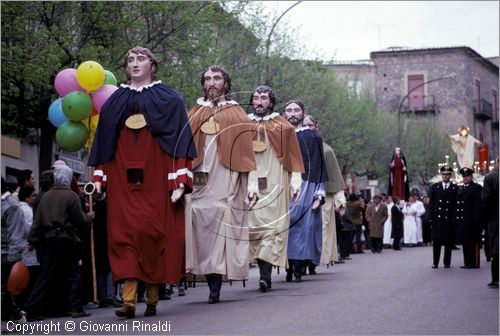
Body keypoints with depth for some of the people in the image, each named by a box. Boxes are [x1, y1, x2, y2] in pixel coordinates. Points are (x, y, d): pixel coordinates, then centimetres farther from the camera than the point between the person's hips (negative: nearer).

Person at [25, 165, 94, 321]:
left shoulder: (46, 196, 8)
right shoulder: (71, 196, -7)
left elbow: (37, 220, 7)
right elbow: (79, 220, -7)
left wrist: (33, 239, 10)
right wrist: (88, 217, 12)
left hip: (47, 239, 5)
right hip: (66, 240, -5)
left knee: (45, 275, 7)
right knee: (73, 275, 7)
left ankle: (32, 311, 2)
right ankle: (76, 309, 2)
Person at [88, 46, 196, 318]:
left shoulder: (169, 99, 8)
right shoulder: (115, 102, 17)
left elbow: (179, 139, 1)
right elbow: (103, 142, 17)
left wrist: (180, 180, -9)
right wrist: (100, 178, 7)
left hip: (157, 178, -2)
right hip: (123, 180, 2)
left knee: (155, 232, -5)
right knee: (125, 233, -8)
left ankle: (152, 295, 4)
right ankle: (129, 299, -14)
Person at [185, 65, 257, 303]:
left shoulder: (235, 114, 12)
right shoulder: (194, 114, 19)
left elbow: (246, 152, 5)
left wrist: (252, 183, -5)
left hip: (225, 181, -2)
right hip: (198, 181, 2)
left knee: (220, 227, -11)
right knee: (200, 225, -9)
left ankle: (216, 285, -8)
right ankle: (213, 285, -6)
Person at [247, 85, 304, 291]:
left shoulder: (283, 127, 7)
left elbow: (293, 156, 6)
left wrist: (295, 181, -3)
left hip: (274, 183, -2)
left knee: (272, 225, -10)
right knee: (254, 225, -2)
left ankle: (265, 274, -18)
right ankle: (265, 274, 4)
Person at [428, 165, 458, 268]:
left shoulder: (455, 188, 5)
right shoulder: (435, 187, 11)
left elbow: (457, 204, 2)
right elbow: (431, 203, 9)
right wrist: (431, 217, 1)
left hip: (449, 220, -1)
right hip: (437, 219, 1)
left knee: (448, 242, 2)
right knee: (436, 241, 2)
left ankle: (447, 263, 9)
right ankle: (435, 262, 8)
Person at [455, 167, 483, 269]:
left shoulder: (477, 188, -3)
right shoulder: (460, 189, 18)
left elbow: (479, 205, -9)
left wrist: (477, 219, -16)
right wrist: (456, 218, 9)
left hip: (472, 221, -7)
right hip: (462, 220, 7)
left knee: (473, 241, -4)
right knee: (465, 242, 9)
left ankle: (475, 263, -1)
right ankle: (467, 262, 14)